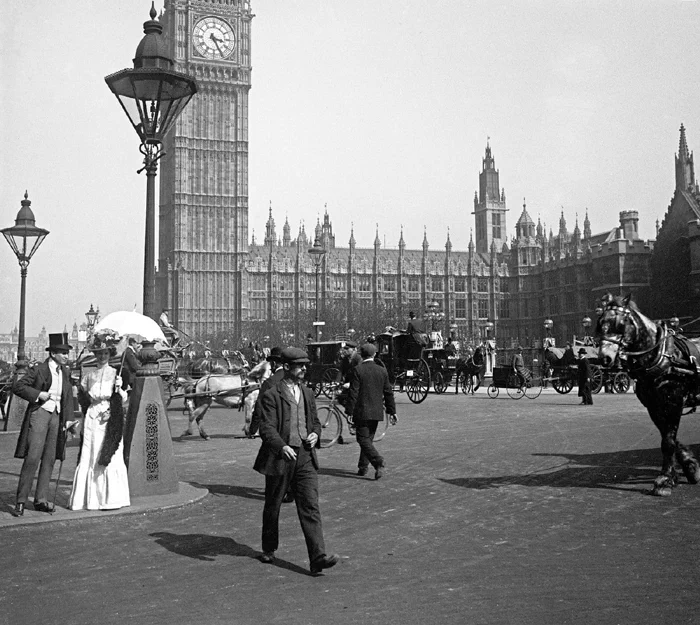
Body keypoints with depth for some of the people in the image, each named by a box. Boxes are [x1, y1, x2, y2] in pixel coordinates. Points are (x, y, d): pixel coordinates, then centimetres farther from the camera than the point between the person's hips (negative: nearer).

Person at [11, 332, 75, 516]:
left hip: (56, 417, 6)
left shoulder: (65, 372, 11)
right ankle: (21, 501, -4)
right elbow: (17, 386, -9)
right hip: (39, 414, -6)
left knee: (49, 459, 6)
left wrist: (68, 420, 9)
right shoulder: (39, 370, -7)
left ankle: (41, 499, 13)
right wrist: (38, 394, -16)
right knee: (32, 458, -10)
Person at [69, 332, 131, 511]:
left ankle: (112, 498, 0)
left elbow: (124, 398, 0)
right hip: (92, 418, 3)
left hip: (111, 419, -2)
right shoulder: (88, 375, 10)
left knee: (111, 457, -6)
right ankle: (88, 498, 10)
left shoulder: (116, 373, 3)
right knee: (89, 457, 2)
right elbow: (82, 397, 20)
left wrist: (119, 388, -19)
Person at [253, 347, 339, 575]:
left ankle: (318, 558, -9)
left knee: (310, 506, -5)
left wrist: (315, 434, 0)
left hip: (305, 456, 4)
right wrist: (282, 446, -32)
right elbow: (267, 428, -16)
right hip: (280, 456, -4)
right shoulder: (272, 395, -8)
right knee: (272, 507, 12)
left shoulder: (307, 393, 11)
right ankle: (269, 549, 34)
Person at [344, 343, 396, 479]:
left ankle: (379, 463, -19)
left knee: (363, 439, -3)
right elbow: (388, 392, 8)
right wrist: (391, 411, 15)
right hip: (377, 412, 5)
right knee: (368, 439, 16)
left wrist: (349, 411, -8)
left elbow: (353, 392, -12)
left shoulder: (358, 370, -10)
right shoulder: (382, 371, 5)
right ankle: (363, 467, 23)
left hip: (362, 412, -5)